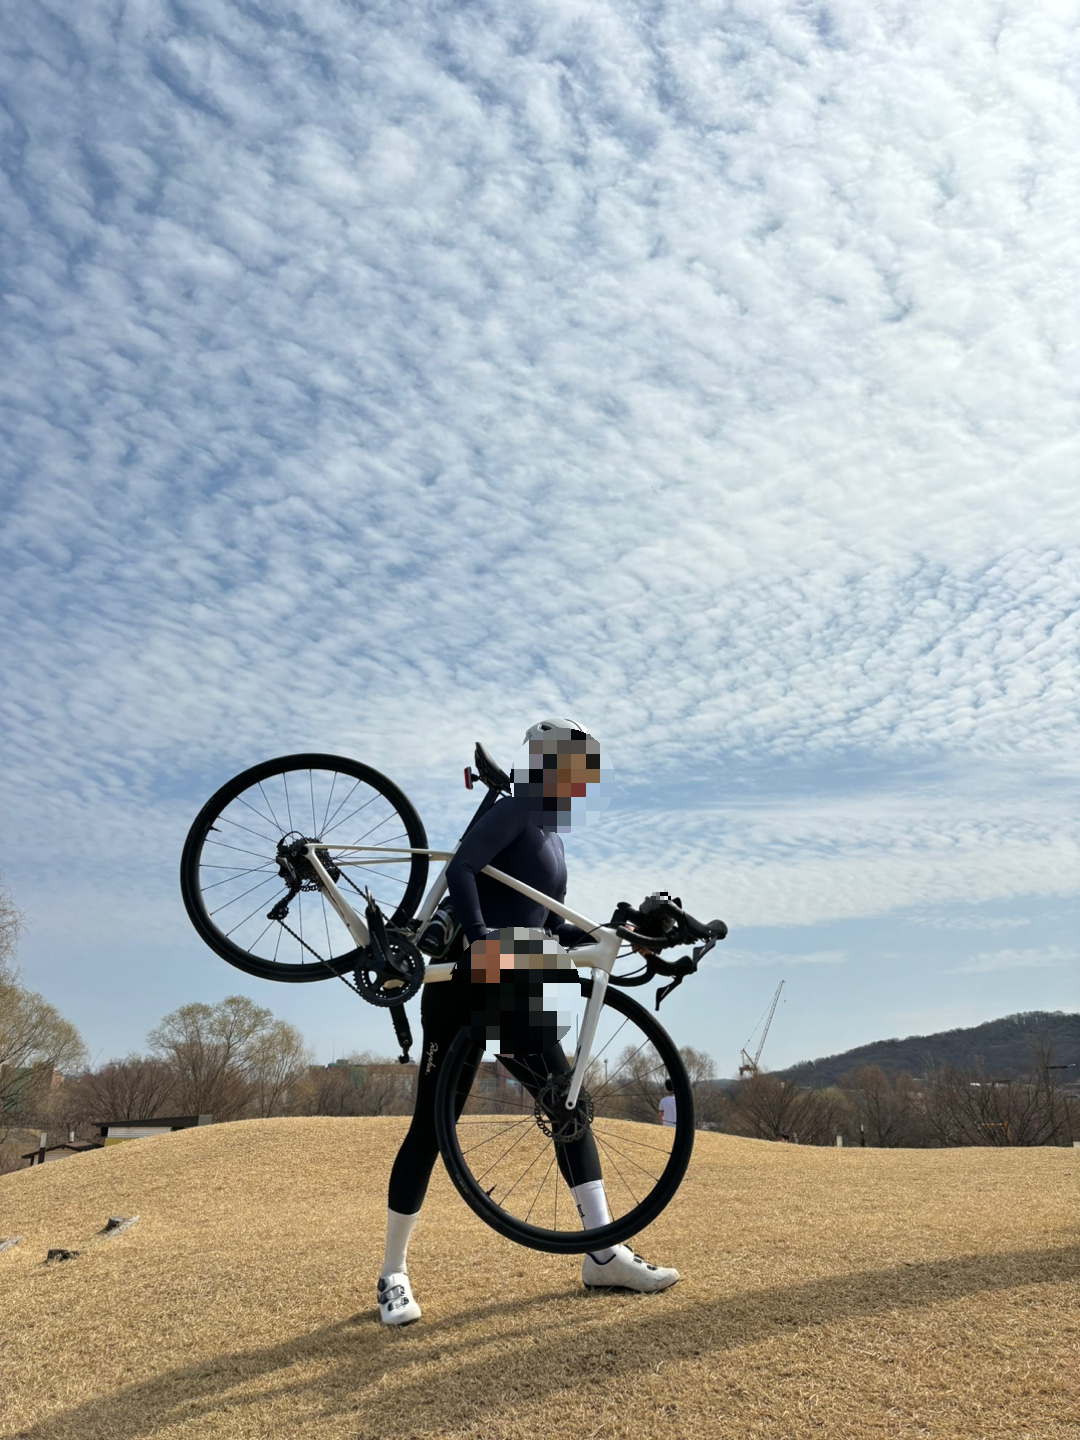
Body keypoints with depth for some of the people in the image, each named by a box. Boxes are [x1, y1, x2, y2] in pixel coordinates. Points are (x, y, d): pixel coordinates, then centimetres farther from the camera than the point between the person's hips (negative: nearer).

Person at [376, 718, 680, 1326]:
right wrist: (480, 936, -36)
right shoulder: (515, 812, -7)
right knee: (432, 1126, -2)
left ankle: (604, 1253, 12)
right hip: (462, 985, -8)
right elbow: (460, 868, -22)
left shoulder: (553, 837, 19)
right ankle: (393, 1274, 12)